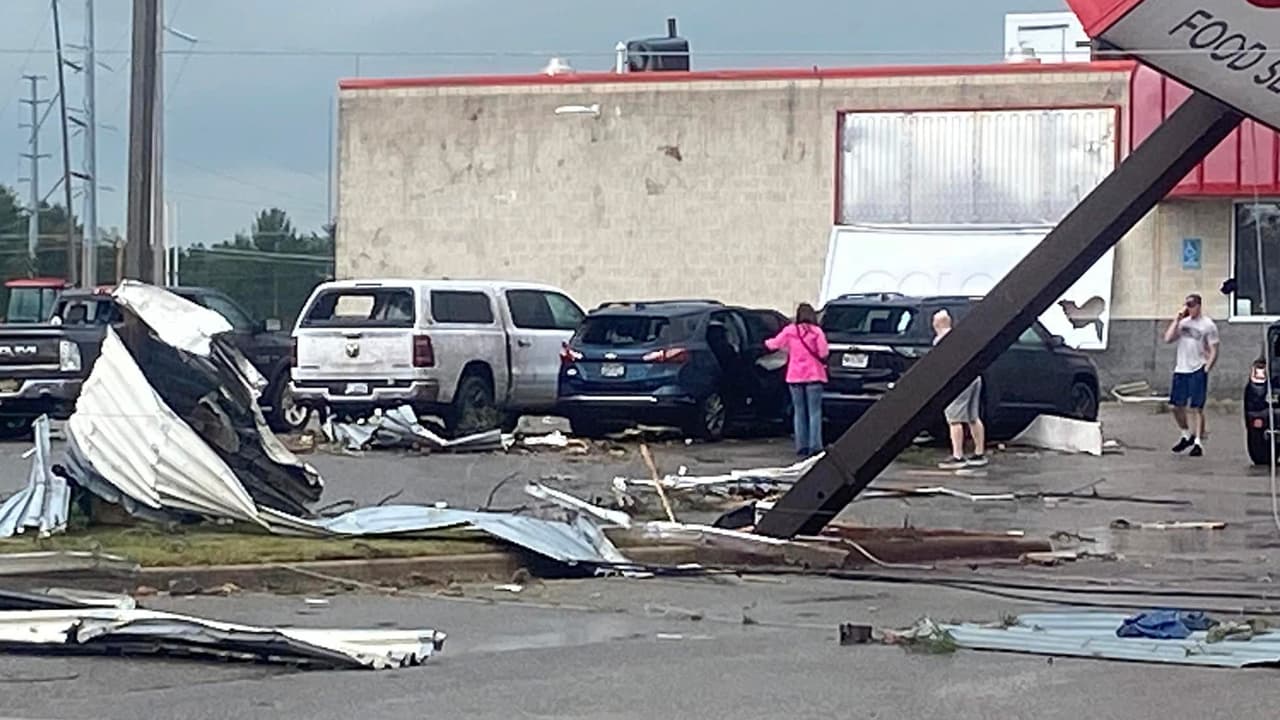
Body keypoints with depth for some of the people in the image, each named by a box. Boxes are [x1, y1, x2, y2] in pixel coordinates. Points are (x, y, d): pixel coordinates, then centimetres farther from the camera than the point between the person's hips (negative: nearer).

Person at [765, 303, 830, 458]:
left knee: (799, 412, 9)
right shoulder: (817, 332, -6)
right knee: (814, 412, -2)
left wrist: (767, 342, 30)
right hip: (814, 375, -2)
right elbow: (824, 352, -13)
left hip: (795, 376, 2)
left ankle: (801, 447, 7)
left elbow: (774, 344, 8)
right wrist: (823, 361, 9)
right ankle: (815, 446, -12)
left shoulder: (790, 331, -1)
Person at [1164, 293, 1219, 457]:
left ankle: (1198, 443, -1)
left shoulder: (1208, 325, -2)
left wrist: (1206, 369, -11)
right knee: (1177, 406, 8)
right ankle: (1187, 435, 27)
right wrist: (1177, 319, -4)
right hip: (1180, 370, 5)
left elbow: (1214, 351, -2)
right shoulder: (1183, 322, 12)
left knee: (1197, 408, -6)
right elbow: (1168, 338, 1)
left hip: (1197, 371, -5)